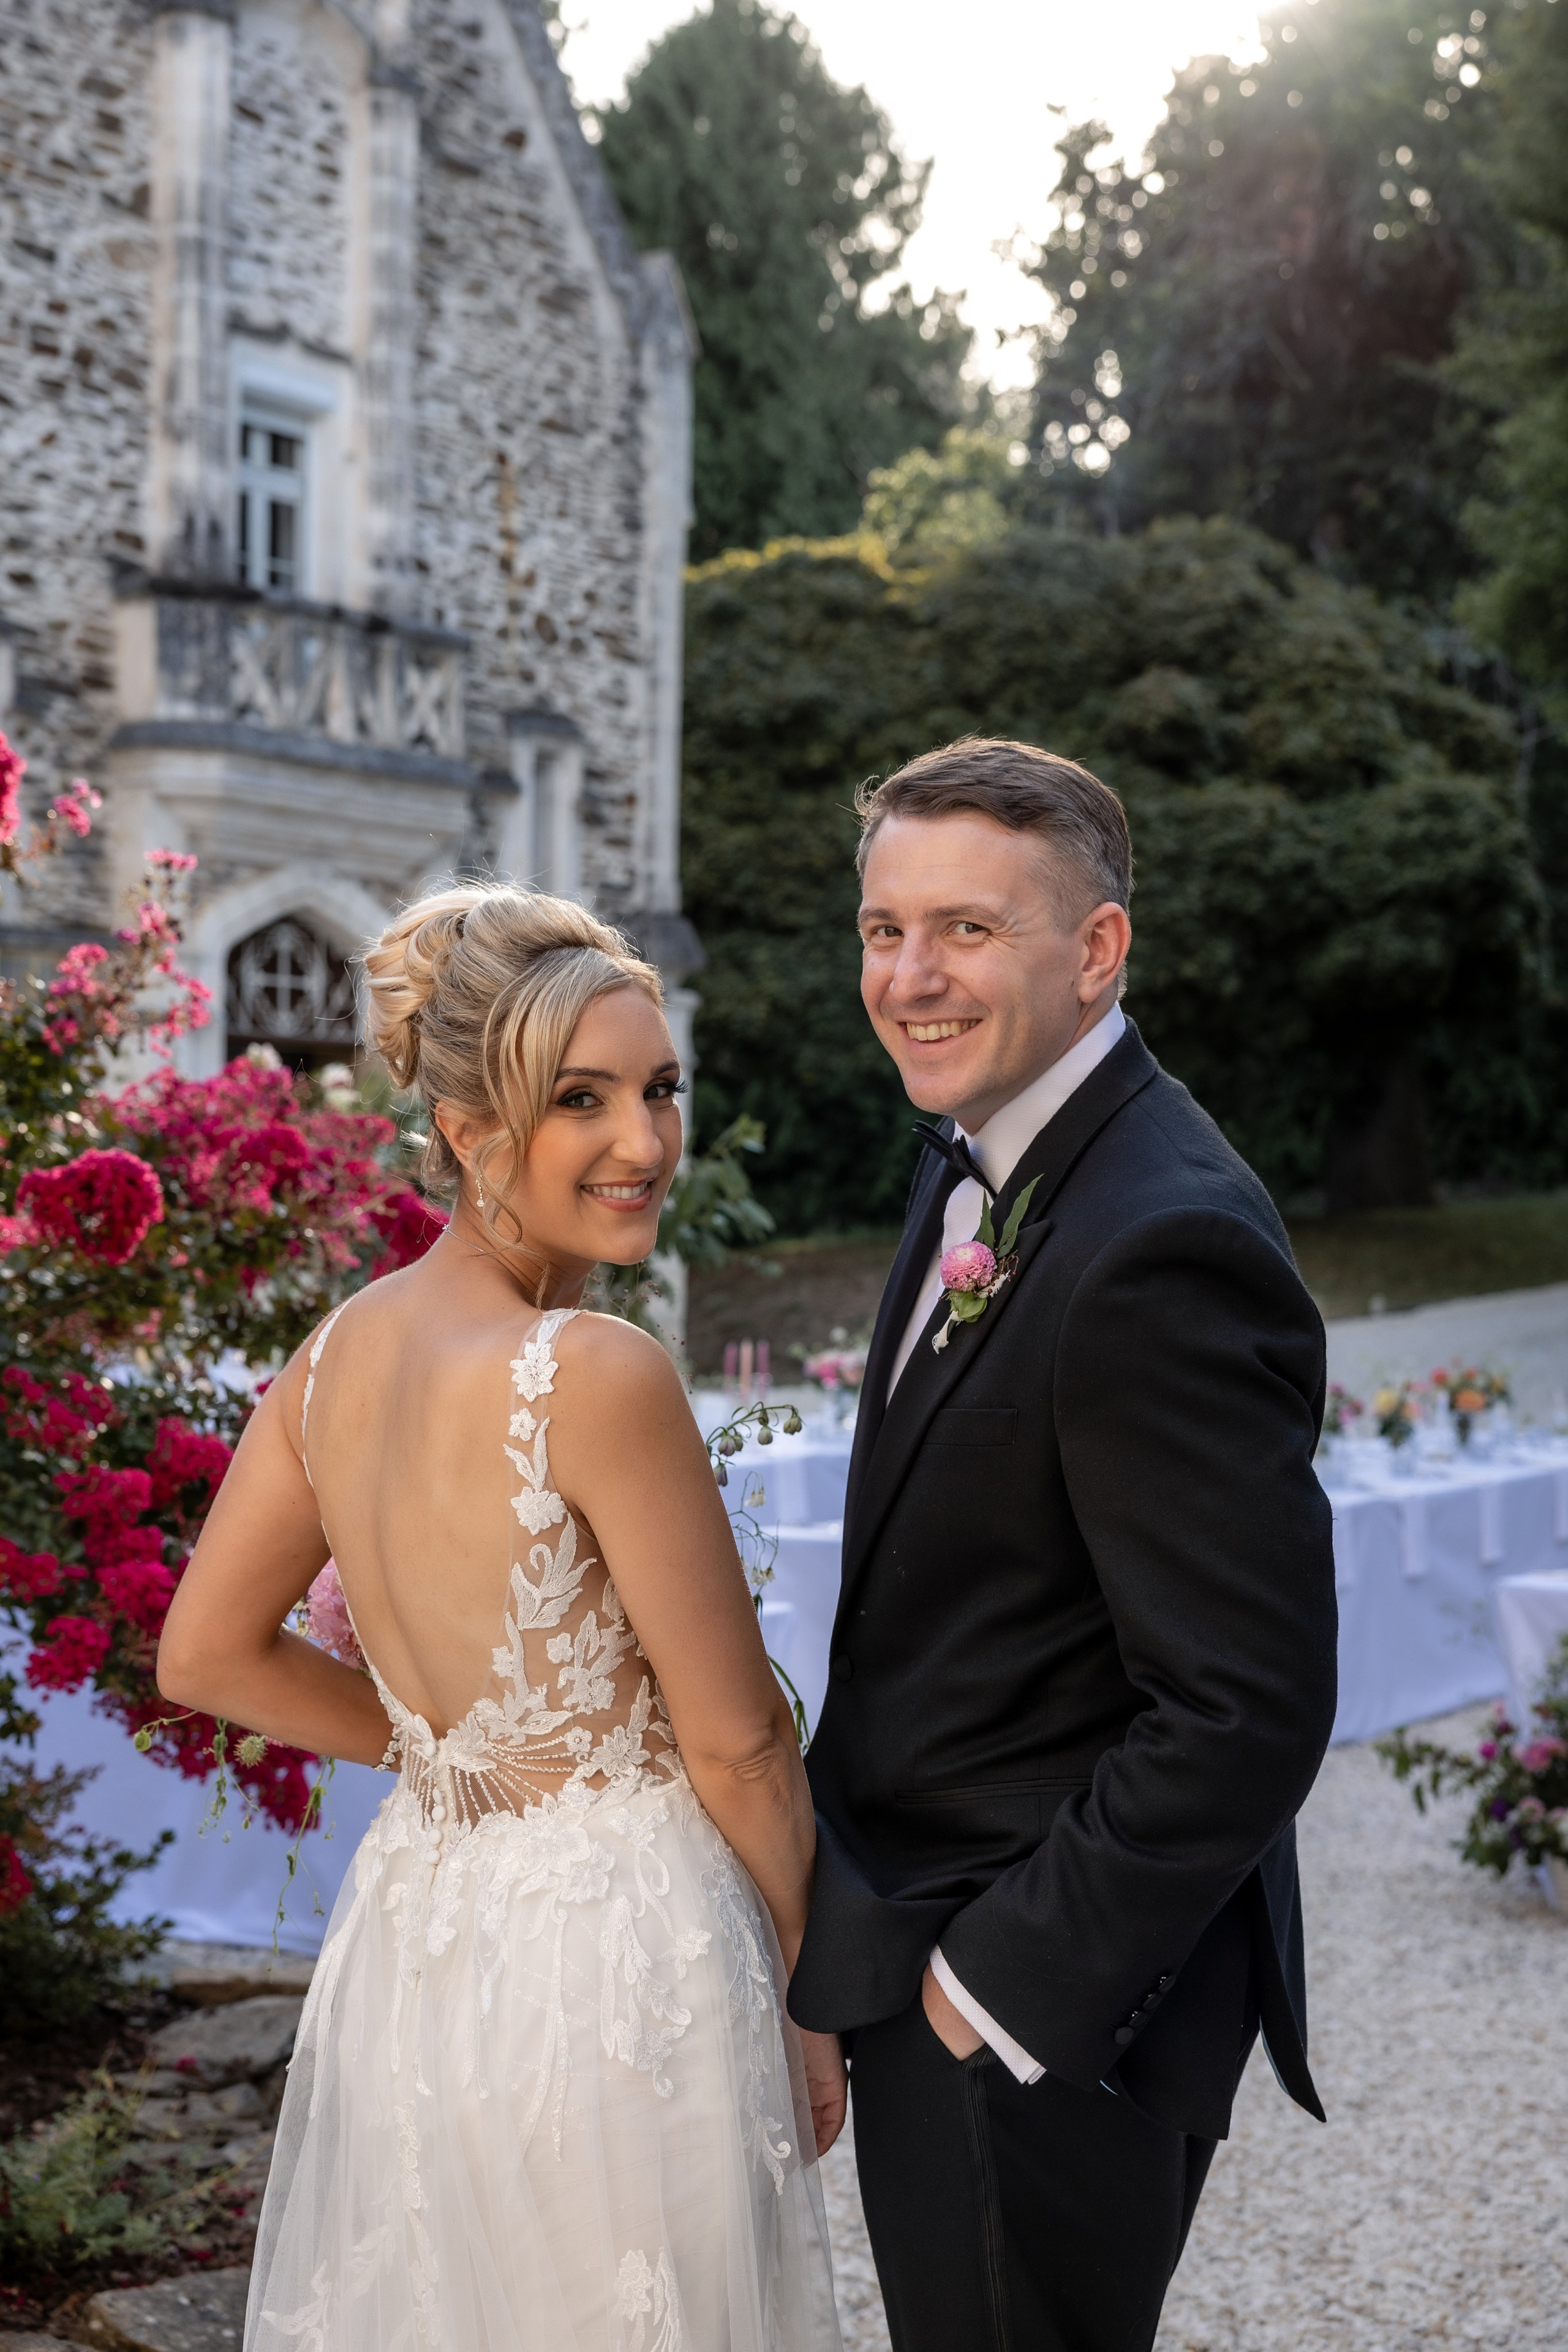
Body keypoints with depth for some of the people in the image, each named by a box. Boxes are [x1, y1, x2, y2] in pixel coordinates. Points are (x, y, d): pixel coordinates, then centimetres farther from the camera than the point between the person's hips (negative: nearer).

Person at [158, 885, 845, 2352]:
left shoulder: (339, 1352, -3)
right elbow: (737, 1745, -15)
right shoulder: (599, 1375, -24)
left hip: (403, 1938, 7)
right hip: (614, 1962, -7)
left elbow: (207, 1656, 6)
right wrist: (810, 1992, 0)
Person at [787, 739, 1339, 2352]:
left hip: (1049, 1998, -9)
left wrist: (1003, 1981, -18)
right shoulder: (984, 1163, 5)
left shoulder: (1162, 1250, -26)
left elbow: (1251, 1713, -27)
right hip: (934, 1959, 9)